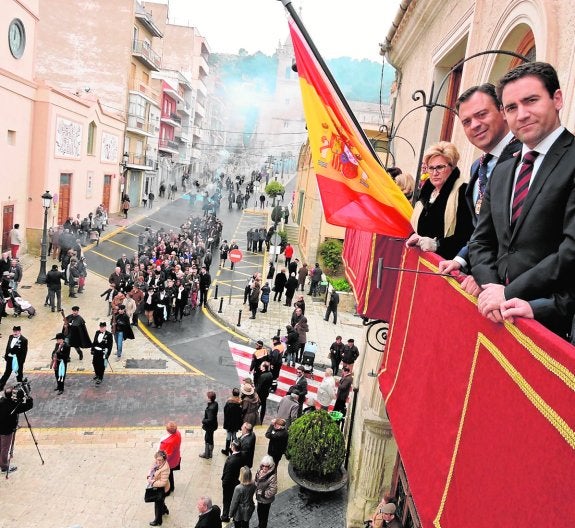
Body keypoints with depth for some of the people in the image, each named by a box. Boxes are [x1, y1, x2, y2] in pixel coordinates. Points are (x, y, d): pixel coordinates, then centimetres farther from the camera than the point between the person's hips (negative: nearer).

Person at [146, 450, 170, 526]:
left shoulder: (165, 469, -38)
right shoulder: (156, 462, -15)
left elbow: (163, 483, -34)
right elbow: (151, 469, 3)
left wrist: (152, 482, -29)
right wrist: (149, 476, -14)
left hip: (161, 489, -7)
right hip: (155, 487, 7)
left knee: (158, 503, 14)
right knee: (159, 500, 31)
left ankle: (158, 521, 38)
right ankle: (164, 510, 61)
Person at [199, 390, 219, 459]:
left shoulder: (211, 408, -34)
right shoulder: (215, 403, -7)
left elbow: (210, 420, -31)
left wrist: (203, 421, -17)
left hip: (210, 426, -8)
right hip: (213, 425, 8)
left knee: (208, 439, 12)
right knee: (210, 439, 25)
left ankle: (207, 454, 31)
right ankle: (209, 452, 42)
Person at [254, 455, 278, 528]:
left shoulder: (272, 477, -33)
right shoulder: (259, 471, -11)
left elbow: (273, 490, -30)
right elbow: (256, 482, 7)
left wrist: (262, 493, -23)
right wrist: (256, 490, -4)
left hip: (266, 500, -7)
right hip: (259, 497, 7)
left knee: (264, 514, 15)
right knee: (259, 512, 28)